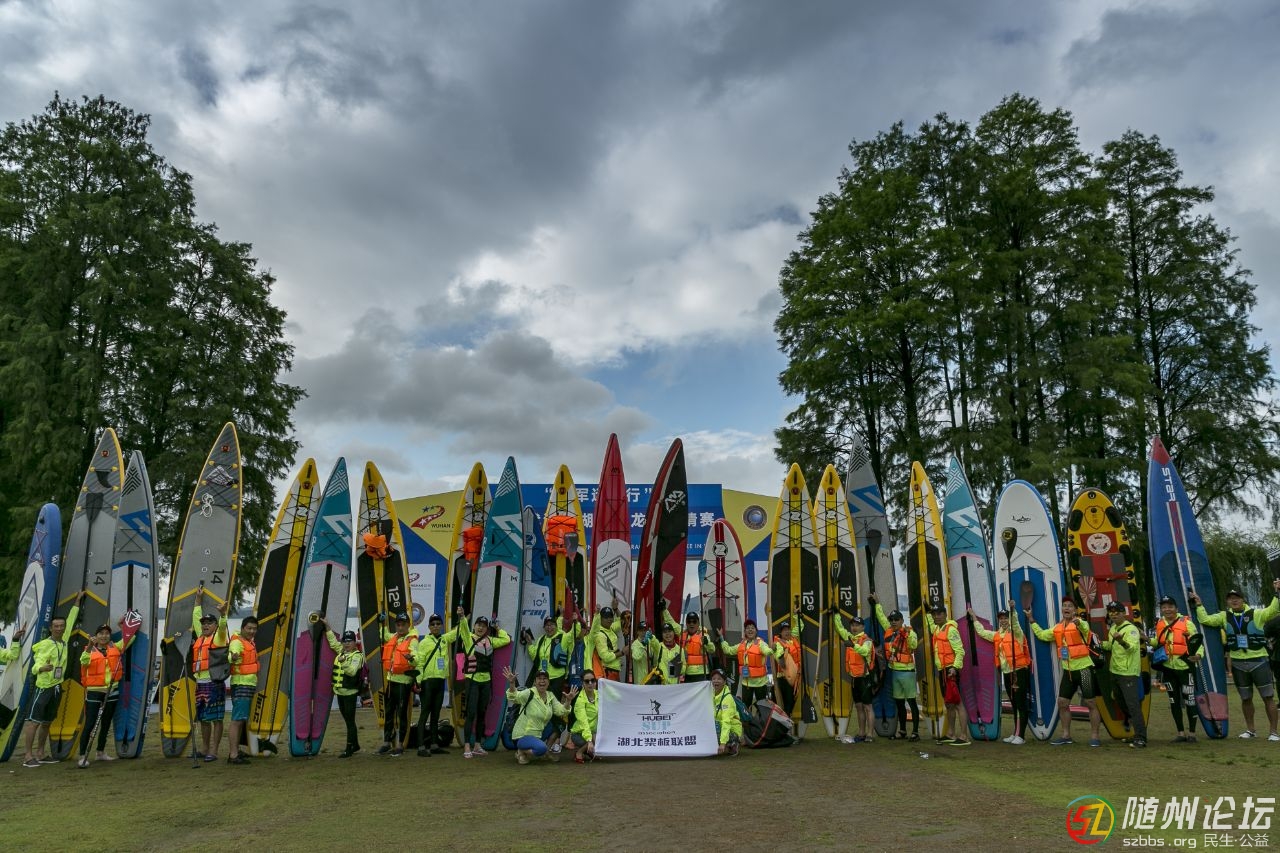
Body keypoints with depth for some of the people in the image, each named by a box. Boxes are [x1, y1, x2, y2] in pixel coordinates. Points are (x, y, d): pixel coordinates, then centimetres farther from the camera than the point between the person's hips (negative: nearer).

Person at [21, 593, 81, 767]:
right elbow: (36, 666, -23)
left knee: (46, 722, 13)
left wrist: (78, 600, 26)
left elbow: (71, 619, 20)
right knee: (34, 721, -6)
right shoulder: (46, 644, -12)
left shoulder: (64, 640, 8)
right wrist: (42, 668, -46)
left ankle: (41, 754, 21)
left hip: (57, 687, 7)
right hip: (43, 687, -7)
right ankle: (28, 756, -5)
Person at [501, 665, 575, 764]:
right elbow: (514, 697, -32)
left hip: (539, 734, 8)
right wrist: (511, 683, -49)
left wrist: (568, 701, -20)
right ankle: (521, 752, -3)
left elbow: (561, 712, -2)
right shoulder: (529, 693, -14)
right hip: (523, 735, -7)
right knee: (541, 748, -33)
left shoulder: (550, 696, 5)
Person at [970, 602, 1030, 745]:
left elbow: (1015, 622, -28)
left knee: (1021, 704, -5)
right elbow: (981, 632, 27)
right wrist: (973, 616, 30)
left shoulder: (1016, 632, -6)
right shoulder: (997, 636, 14)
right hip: (1007, 673, 7)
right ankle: (1015, 734, 19)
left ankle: (1021, 736, -4)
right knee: (1014, 705, 13)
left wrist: (1012, 609, -45)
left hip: (1019, 671, -7)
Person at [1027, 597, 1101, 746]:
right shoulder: (1058, 627, 8)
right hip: (1068, 671, 7)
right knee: (1062, 703, 9)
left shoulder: (1081, 624, -11)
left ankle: (1094, 736, 10)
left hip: (1084, 669, -7)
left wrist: (1078, 622, -57)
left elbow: (1085, 628, -35)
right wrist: (1031, 620, 18)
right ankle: (1066, 735, 20)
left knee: (1091, 703, 0)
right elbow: (1042, 635, 19)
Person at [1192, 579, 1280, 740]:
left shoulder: (1256, 614, -4)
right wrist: (1199, 605, 0)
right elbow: (1205, 620, 4)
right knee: (1246, 698, 13)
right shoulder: (1224, 616, 5)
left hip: (1259, 661, -3)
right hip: (1238, 664, 3)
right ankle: (1250, 729, 25)